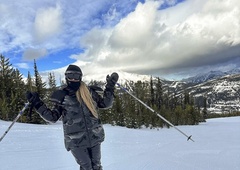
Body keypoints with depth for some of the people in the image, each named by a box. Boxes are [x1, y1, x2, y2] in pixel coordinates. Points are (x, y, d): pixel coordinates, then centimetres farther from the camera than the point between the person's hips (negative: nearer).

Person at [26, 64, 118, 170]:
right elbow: (53, 117, 3)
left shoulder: (89, 92, 3)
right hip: (76, 141, -2)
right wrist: (38, 105, -5)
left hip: (94, 137, 2)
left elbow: (105, 104, 11)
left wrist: (110, 88, 1)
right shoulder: (61, 96, 0)